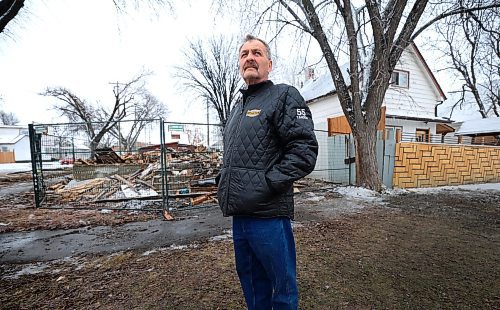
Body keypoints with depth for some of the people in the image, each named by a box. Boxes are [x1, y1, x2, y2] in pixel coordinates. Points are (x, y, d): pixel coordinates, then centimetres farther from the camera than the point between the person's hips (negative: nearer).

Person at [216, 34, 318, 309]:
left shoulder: (284, 96, -4)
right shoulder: (237, 107, 19)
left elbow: (304, 150, -15)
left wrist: (266, 184, -19)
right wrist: (223, 181, 10)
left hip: (268, 215, -7)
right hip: (238, 214, 8)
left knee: (282, 286, 13)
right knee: (250, 280, 25)